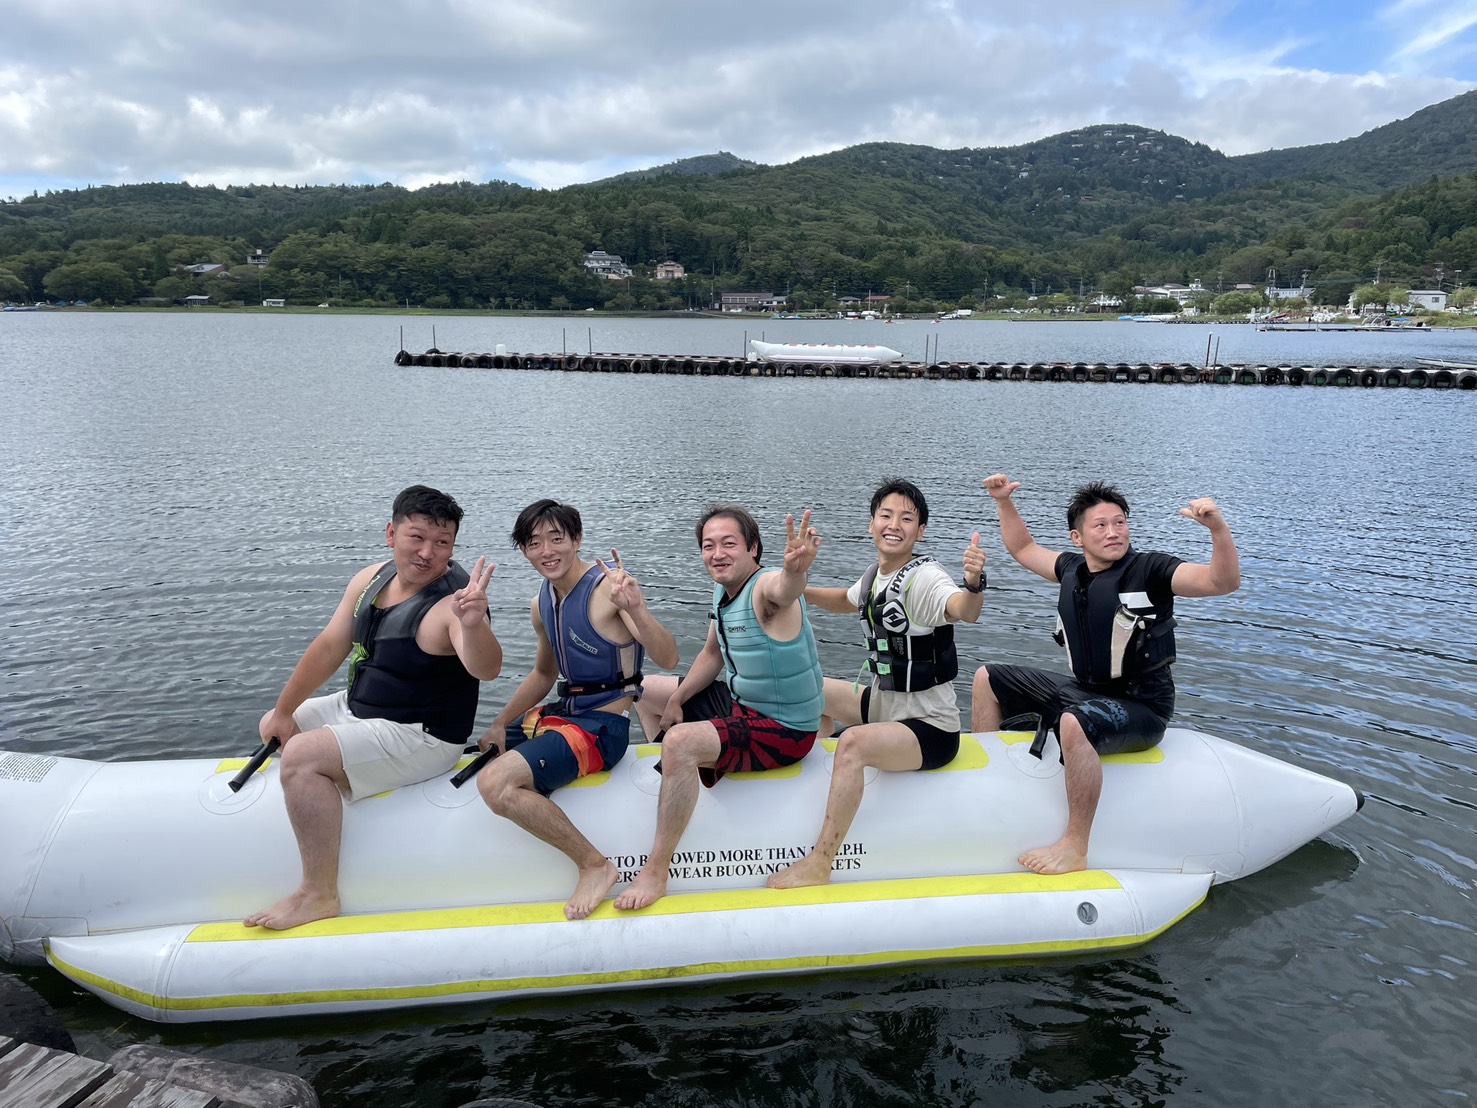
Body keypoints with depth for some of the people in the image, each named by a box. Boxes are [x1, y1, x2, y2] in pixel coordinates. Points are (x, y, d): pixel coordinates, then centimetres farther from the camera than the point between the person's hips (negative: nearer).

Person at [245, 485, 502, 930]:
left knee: (302, 755, -25)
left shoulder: (453, 603, -26)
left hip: (419, 737, -9)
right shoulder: (371, 579, -2)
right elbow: (330, 646, 5)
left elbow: (485, 670, -43)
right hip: (356, 709, 9)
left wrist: (473, 624, -64)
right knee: (276, 729, 23)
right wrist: (283, 712, 8)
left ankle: (319, 894, -14)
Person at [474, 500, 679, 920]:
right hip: (563, 711, 10)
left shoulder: (610, 586, -17)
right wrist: (501, 725, 14)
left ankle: (595, 865, -12)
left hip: (602, 726, -9)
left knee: (495, 783, -27)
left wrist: (635, 608, -43)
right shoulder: (542, 603, 8)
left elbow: (668, 660, -27)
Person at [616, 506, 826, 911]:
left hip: (782, 729, -10)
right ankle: (673, 780, 37)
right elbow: (712, 654, 15)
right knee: (645, 691, 22)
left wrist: (795, 570, -74)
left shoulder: (765, 587, -25)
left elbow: (785, 589, -52)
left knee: (681, 741, -34)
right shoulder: (722, 590, 2)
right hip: (739, 704, 10)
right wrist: (676, 701, 9)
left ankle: (656, 872, -22)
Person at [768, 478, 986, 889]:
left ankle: (818, 866, -26)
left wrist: (974, 583, -65)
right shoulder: (876, 574, 3)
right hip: (883, 702, 9)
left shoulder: (923, 578, -22)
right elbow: (847, 600, 25)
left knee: (853, 742, -34)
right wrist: (800, 590, 10)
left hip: (930, 726, -9)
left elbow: (964, 611, -44)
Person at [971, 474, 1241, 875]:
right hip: (1081, 690, 8)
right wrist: (1003, 502, 13)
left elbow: (1224, 581, -26)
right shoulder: (1072, 569, 4)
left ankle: (1074, 848, -30)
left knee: (1074, 723, -41)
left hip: (1139, 707, -8)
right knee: (987, 679, 10)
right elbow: (1023, 549, 22)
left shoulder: (1149, 571, -14)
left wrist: (1218, 529, -42)